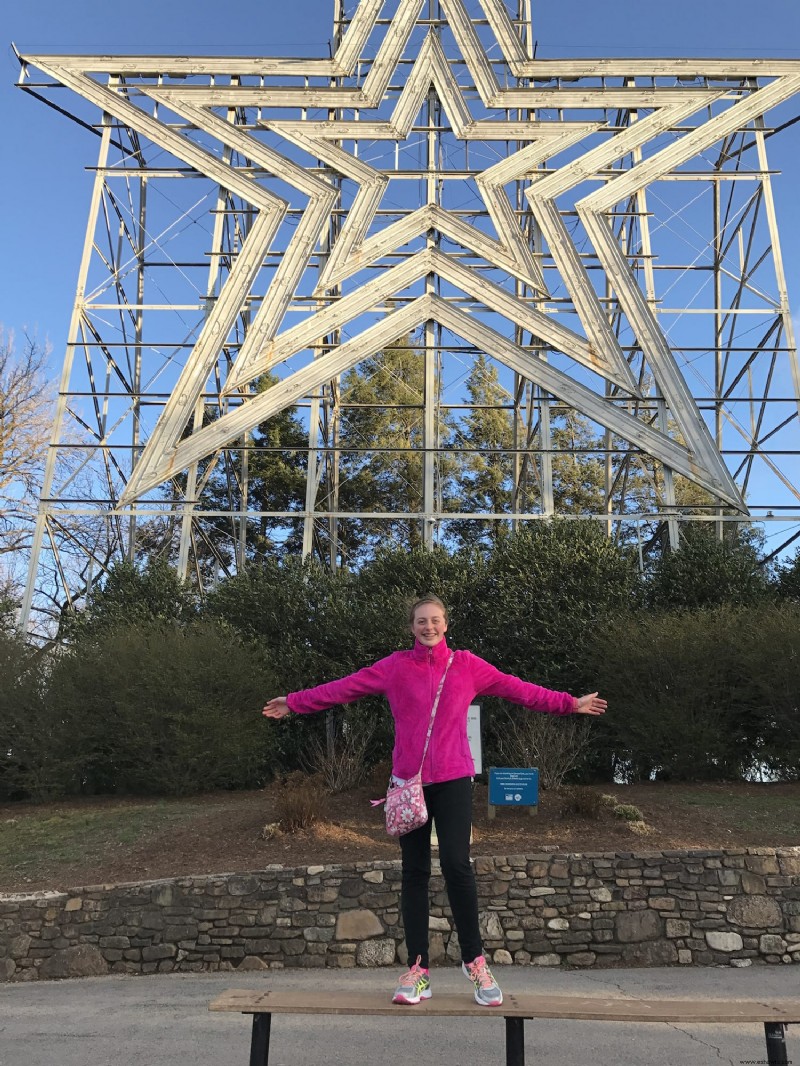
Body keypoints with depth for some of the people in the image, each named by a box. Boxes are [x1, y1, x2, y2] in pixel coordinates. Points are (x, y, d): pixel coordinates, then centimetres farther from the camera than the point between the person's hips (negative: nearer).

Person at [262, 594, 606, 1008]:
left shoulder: (467, 665, 4)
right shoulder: (395, 667, 4)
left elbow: (518, 689, 6)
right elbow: (345, 687, 7)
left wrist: (570, 704, 5)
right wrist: (295, 702, 8)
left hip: (453, 779, -1)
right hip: (409, 780, 1)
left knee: (456, 864, -13)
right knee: (414, 872, 6)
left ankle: (475, 961, 6)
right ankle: (417, 970, 14)